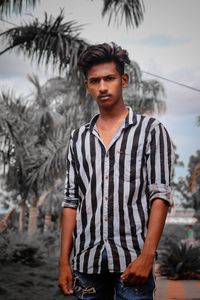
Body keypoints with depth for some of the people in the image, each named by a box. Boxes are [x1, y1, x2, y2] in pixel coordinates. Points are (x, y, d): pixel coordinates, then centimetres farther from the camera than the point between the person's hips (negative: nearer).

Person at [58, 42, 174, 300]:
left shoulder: (151, 130, 2)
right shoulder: (78, 138, 13)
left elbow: (160, 194, -5)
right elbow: (71, 201, 11)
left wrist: (147, 255, -14)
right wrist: (64, 260, 5)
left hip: (132, 257, -3)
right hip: (86, 260, 3)